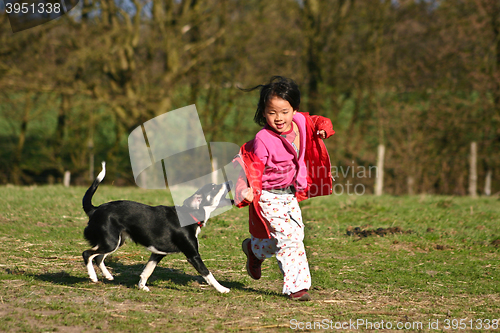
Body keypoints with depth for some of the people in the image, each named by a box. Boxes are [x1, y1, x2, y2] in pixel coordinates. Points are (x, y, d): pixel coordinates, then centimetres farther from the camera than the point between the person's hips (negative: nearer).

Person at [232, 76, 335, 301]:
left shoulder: (300, 122, -8)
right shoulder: (262, 141, -26)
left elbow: (315, 122, 14)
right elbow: (253, 170, -23)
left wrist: (323, 127, -9)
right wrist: (248, 191, -41)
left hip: (290, 195, 7)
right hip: (269, 198, -7)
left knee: (296, 234, 14)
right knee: (289, 237, -15)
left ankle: (254, 249, 39)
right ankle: (296, 286, -3)